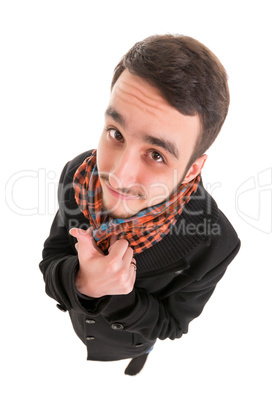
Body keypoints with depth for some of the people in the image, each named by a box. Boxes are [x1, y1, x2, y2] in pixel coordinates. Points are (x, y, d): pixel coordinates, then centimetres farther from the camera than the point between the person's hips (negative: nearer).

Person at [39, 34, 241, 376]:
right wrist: (80, 283, -45)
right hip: (77, 326, 2)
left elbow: (172, 323, -23)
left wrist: (107, 295, -41)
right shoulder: (77, 174, -32)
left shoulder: (214, 246, -41)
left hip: (131, 348, -1)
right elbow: (51, 261, -20)